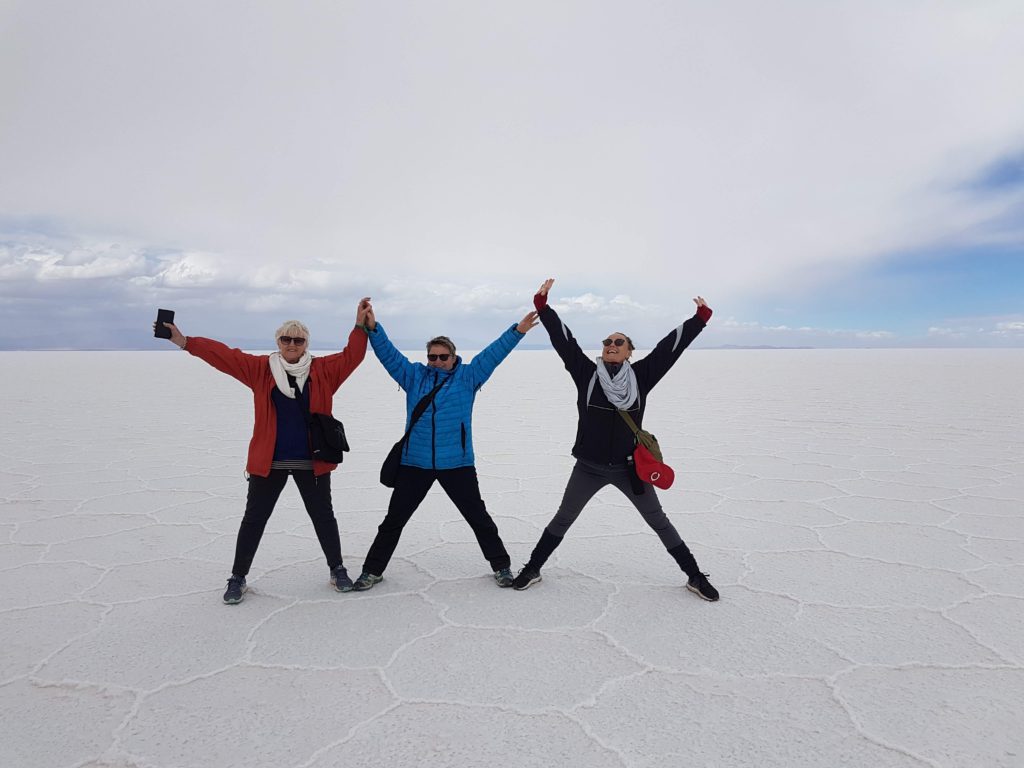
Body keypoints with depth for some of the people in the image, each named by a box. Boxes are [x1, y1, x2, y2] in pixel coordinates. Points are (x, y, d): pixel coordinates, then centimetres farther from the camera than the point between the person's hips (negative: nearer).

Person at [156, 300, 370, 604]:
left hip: (312, 462, 0)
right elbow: (224, 355, -5)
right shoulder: (261, 368, -1)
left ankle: (337, 570, 30)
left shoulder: (323, 370, -1)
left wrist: (360, 326, -17)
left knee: (323, 516, 13)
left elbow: (352, 356, -7)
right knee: (254, 519, 11)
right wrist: (184, 341, -13)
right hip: (268, 462, 0)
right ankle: (238, 578, 28)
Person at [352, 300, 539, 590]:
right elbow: (388, 354, 1)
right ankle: (373, 570, 28)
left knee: (478, 517, 10)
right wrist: (373, 328, -12)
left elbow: (493, 353, -4)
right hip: (414, 463, 2)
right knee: (393, 519, 11)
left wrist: (517, 331, -12)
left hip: (457, 463, -1)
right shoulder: (414, 375, 5)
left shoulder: (468, 377, 1)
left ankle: (501, 566, 28)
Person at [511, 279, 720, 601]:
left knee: (659, 521, 12)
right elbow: (563, 339, -10)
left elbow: (671, 346, -4)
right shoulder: (586, 373, -5)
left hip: (629, 467, 0)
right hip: (588, 467, 0)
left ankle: (695, 576, 27)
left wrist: (701, 317, -5)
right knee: (562, 519, 12)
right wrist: (542, 305, -14)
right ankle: (532, 569, 28)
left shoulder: (641, 376, -4)